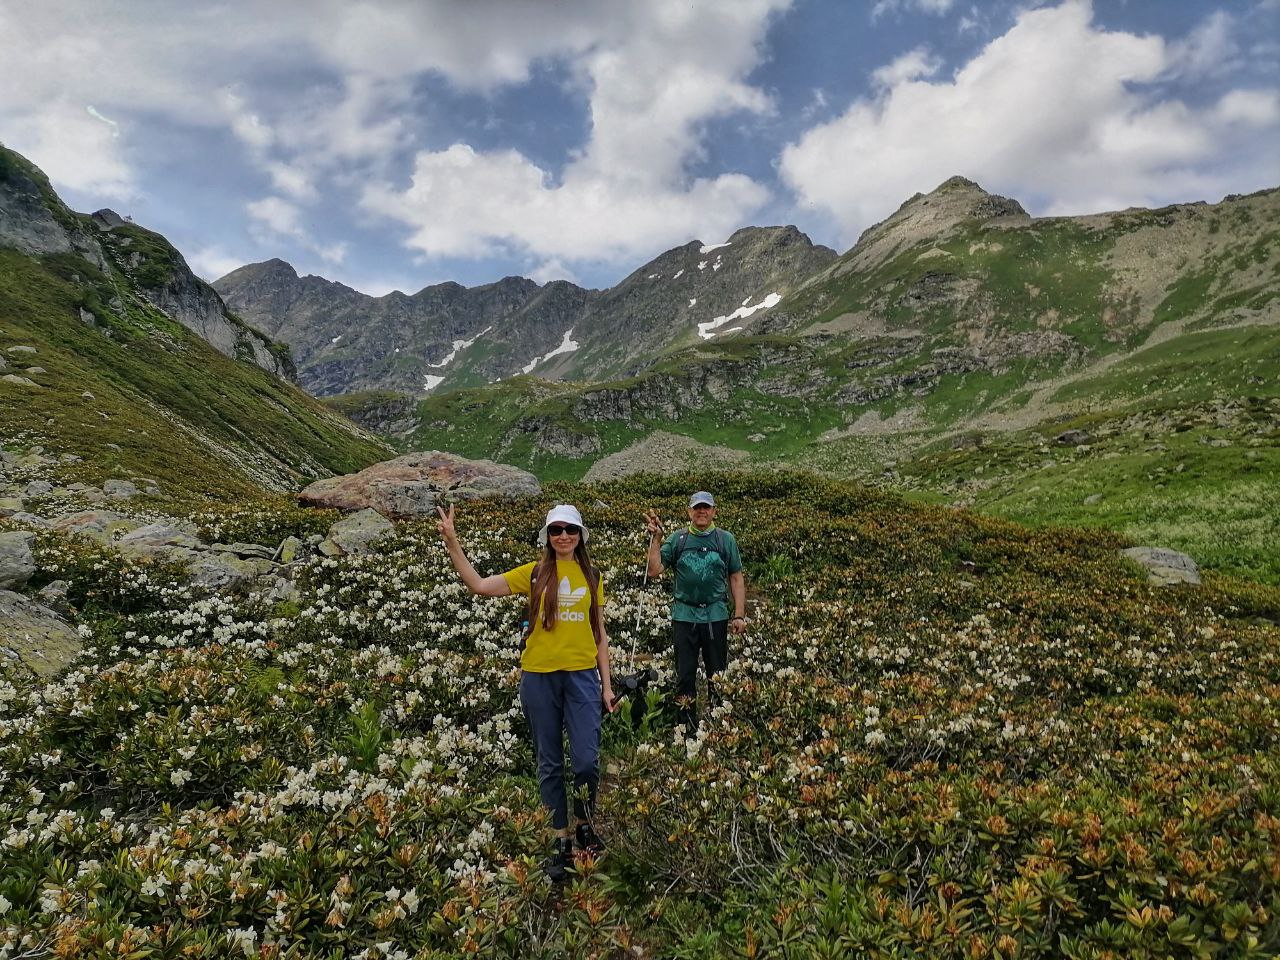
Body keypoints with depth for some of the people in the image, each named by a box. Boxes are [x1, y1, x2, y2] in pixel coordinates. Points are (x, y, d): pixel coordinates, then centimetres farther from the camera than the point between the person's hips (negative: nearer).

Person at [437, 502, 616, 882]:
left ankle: (585, 825, 23)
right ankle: (561, 840, 25)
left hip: (582, 676, 0)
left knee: (586, 760, -5)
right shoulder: (534, 574, 0)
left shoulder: (592, 576, 5)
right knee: (549, 764, 9)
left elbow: (600, 634, 10)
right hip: (539, 676, 0)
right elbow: (479, 585, -7)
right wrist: (452, 543, -16)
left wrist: (607, 684, 7)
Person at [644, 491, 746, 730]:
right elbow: (654, 570, -2)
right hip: (684, 615, 0)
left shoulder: (726, 539, 4)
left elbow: (736, 579, 5)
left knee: (718, 674, 9)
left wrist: (740, 615, -1)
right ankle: (687, 726, 20)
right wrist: (656, 538, -9)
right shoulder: (677, 539, 4)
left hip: (716, 615, 0)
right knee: (685, 674, 7)